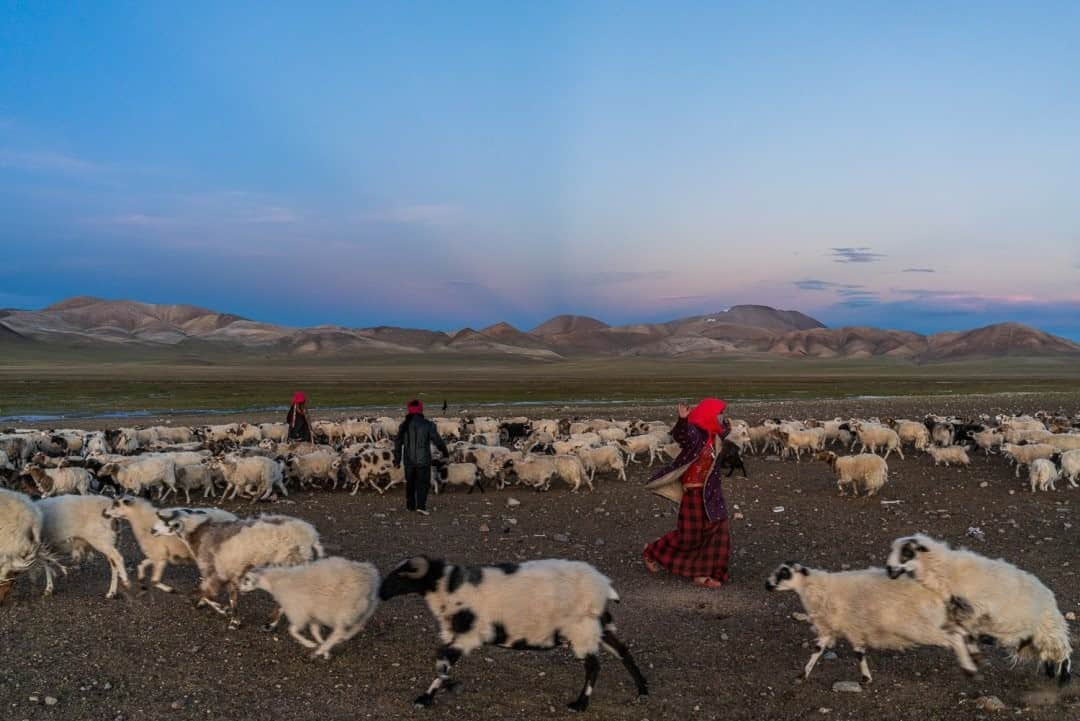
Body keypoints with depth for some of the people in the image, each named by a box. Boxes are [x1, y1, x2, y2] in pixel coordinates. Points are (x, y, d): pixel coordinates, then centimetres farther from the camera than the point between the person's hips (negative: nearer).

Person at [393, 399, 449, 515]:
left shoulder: (404, 425, 1)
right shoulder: (427, 425, -9)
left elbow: (398, 442, 6)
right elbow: (437, 440, -6)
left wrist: (397, 459, 15)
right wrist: (444, 451, 11)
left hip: (409, 460, 3)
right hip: (423, 460, -3)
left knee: (410, 483, 17)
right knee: (423, 483, 2)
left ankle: (410, 505, 25)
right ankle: (421, 506, -12)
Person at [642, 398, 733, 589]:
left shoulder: (712, 435, 6)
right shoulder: (695, 433, -19)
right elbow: (680, 435, -43)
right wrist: (682, 420, -59)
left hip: (710, 492, 8)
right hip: (694, 491, -8)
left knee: (716, 532, 5)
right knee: (690, 536, 2)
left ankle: (703, 573, 12)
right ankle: (653, 552, 23)